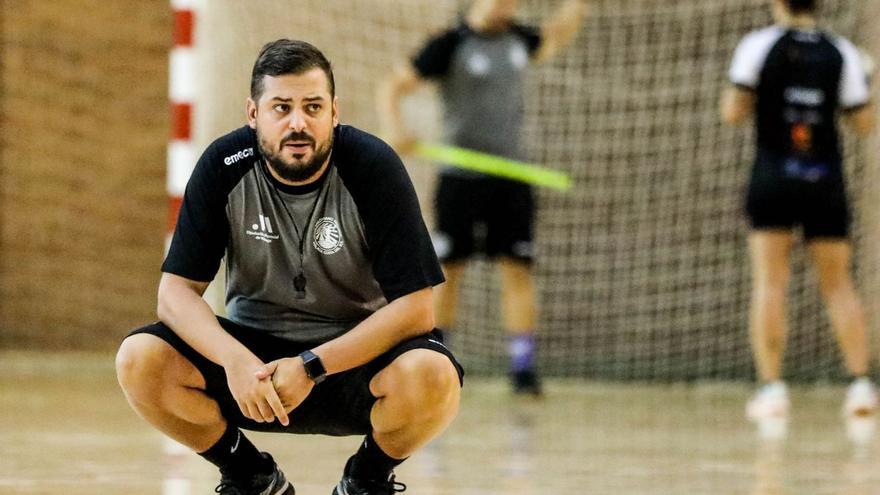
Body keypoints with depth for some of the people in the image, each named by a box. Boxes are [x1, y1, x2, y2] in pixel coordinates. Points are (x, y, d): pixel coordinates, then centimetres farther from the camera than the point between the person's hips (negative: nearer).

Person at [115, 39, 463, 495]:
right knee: (139, 360, -24)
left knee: (433, 376, -35)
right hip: (253, 349, 2)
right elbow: (176, 292, -12)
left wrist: (311, 368, -28)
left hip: (355, 352, -2)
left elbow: (415, 308, -18)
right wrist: (235, 360, -32)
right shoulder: (224, 166, -11)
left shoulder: (374, 167, -16)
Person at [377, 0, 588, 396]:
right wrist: (395, 129, -29)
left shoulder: (515, 37, 9)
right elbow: (392, 88, -11)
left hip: (510, 177, 4)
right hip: (460, 180, -4)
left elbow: (554, 39, 32)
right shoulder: (449, 46, -8)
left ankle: (523, 367, -6)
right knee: (447, 270, 4)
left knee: (518, 270, -5)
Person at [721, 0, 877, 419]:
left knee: (769, 282, -1)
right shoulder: (843, 54, 2)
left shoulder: (759, 46, -3)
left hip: (774, 177, -2)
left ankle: (772, 387, -9)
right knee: (838, 285, 10)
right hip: (825, 181, 2)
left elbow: (731, 113, -4)